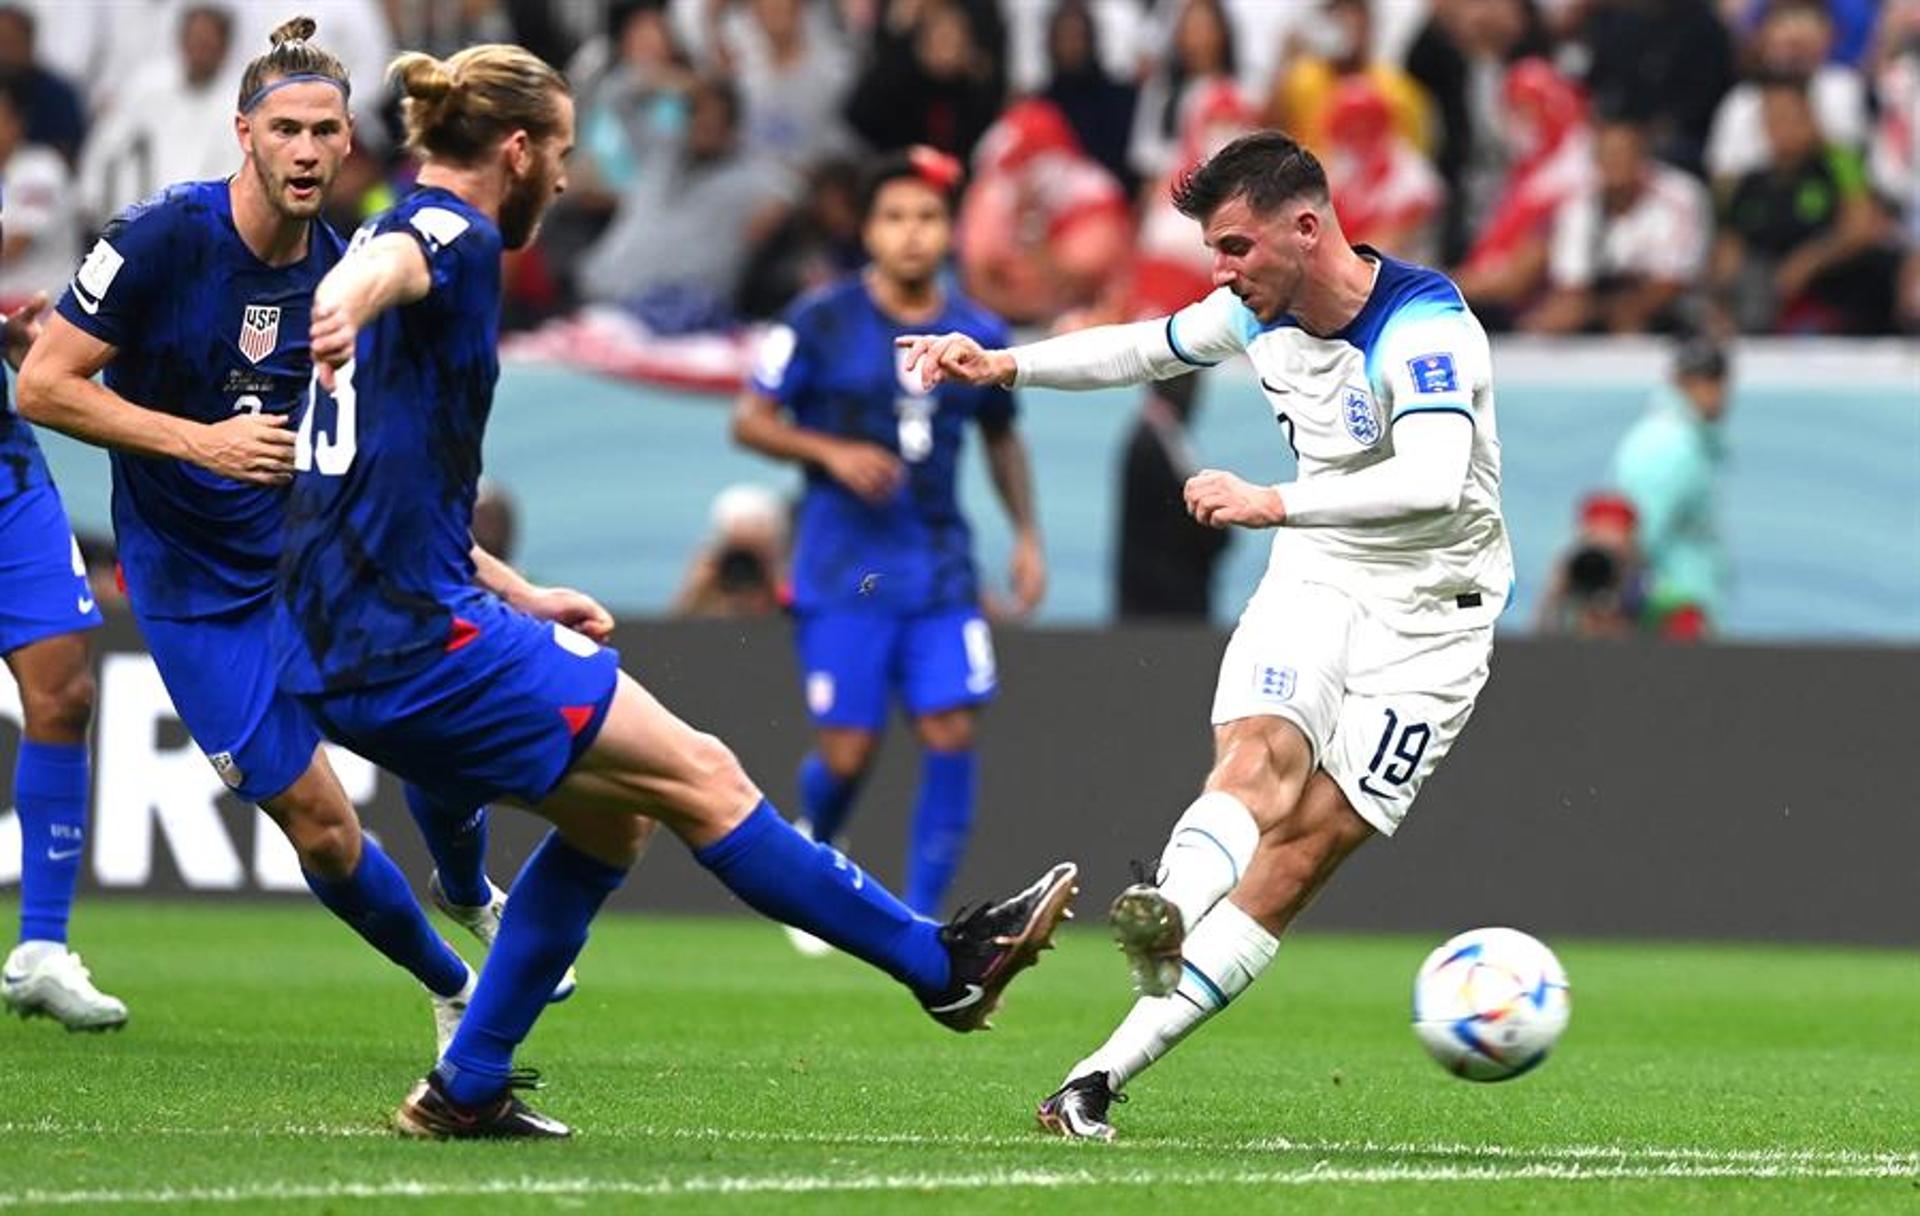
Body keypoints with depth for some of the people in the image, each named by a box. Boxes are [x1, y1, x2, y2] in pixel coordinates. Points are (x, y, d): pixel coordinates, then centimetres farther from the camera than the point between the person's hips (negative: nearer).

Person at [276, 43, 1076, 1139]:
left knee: (609, 819, 17)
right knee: (702, 777, -4)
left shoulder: (404, 226, 21)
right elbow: (388, 265, -36)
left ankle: (467, 1089, 14)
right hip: (421, 637, -10)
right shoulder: (455, 235, -8)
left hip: (342, 653, 10)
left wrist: (519, 598, 30)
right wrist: (346, 309, -59)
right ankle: (941, 963, 1)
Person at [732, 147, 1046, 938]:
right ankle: (814, 851, 30)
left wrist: (1026, 534, 11)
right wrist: (832, 452, -18)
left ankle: (921, 921, -2)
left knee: (951, 732, -11)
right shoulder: (823, 323, -5)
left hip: (940, 569, 3)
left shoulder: (979, 337, 5)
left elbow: (1002, 437, 21)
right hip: (841, 574, -3)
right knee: (847, 754, -5)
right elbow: (749, 421, -2)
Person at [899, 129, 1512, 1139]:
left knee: (1308, 847, -12)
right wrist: (1005, 366, 6)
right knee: (1259, 758, -25)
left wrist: (1273, 505, -49)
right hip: (1315, 576, 5)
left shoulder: (1425, 325, -25)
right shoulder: (1260, 310, -1)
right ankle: (1167, 916, -55)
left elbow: (1434, 482, -40)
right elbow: (1144, 348, 19)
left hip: (1429, 610, -5)